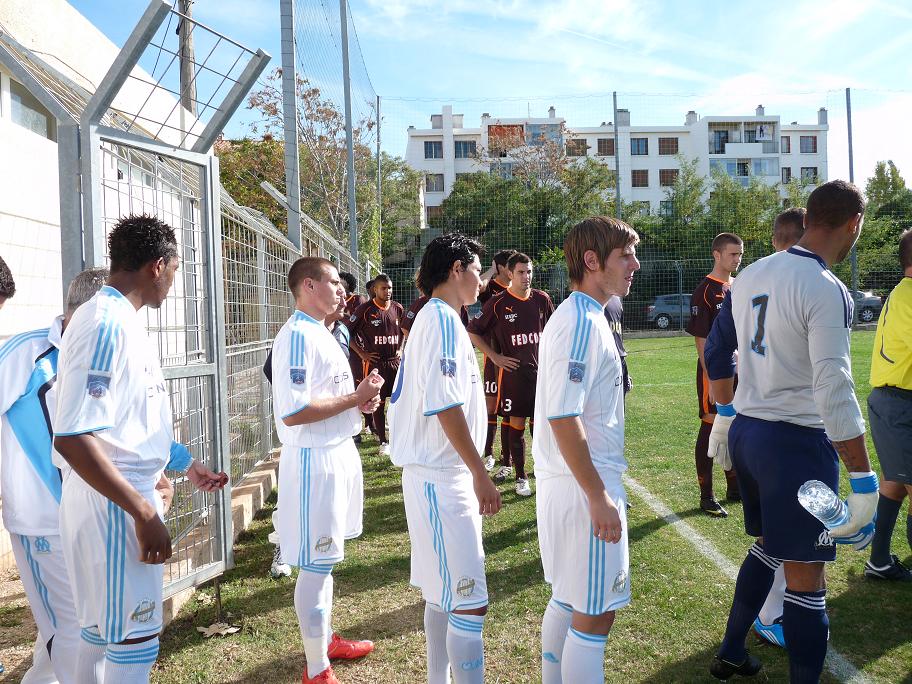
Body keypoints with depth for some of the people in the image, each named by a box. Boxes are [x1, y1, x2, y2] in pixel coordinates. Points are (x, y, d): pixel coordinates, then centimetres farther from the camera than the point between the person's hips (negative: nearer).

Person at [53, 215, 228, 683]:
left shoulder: (120, 320, 10)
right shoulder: (107, 324, -20)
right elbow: (73, 438, -27)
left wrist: (187, 464, 23)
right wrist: (144, 512, -25)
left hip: (123, 496, 10)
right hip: (113, 504, -10)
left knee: (102, 628, 21)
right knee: (133, 638, 2)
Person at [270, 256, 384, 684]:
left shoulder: (321, 333, 13)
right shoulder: (297, 336, -18)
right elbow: (293, 412, -26)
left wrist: (361, 398, 2)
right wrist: (355, 397, -19)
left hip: (337, 454, 10)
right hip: (313, 460, -10)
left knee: (325, 560, 20)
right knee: (316, 564, 0)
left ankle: (325, 639, 35)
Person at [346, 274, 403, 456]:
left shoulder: (397, 308, 6)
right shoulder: (365, 309, -7)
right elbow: (348, 331, -5)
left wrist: (400, 349, 11)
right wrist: (362, 353, -7)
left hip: (395, 361, 4)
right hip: (375, 362, -4)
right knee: (378, 403, 2)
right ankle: (383, 442, 11)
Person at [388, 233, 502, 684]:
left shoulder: (427, 319, 15)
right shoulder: (444, 320, -14)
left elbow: (402, 397, 19)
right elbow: (446, 405, -22)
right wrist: (480, 473, -17)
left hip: (431, 476, 11)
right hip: (443, 479, -11)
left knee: (442, 592, 19)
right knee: (469, 602, -7)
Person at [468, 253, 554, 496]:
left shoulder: (542, 300, 5)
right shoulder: (498, 303, -5)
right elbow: (473, 332, 1)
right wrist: (495, 357, -3)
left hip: (540, 370, 3)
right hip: (512, 371, -3)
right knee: (516, 425, 2)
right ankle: (521, 477, 13)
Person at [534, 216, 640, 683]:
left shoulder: (578, 317, 12)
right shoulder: (582, 322, -18)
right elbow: (563, 418, -24)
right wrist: (600, 498, -21)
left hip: (566, 484, 10)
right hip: (585, 486, -10)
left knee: (568, 599, 20)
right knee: (596, 611, 0)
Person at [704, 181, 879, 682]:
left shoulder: (751, 274, 6)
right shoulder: (826, 290, -17)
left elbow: (717, 352, 15)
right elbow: (834, 395, -22)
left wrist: (725, 416, 27)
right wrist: (863, 481, -18)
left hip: (745, 432, 8)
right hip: (796, 443, -8)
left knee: (767, 545, 25)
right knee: (806, 578, 3)